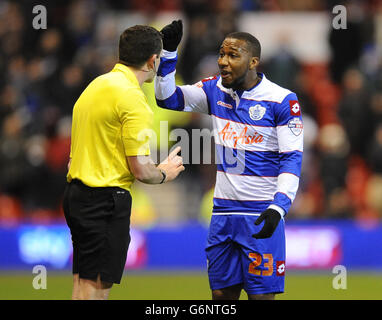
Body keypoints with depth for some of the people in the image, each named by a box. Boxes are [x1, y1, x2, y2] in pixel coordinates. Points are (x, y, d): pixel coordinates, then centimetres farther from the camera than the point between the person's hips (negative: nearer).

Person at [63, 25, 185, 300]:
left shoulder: (97, 85, 12)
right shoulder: (133, 98, -16)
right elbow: (140, 170, -17)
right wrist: (164, 174, 4)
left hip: (77, 192, 9)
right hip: (105, 200, -9)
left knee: (83, 286, 13)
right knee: (95, 290, -7)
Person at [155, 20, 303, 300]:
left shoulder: (282, 101, -8)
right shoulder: (216, 90, 8)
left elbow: (292, 159, -10)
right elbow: (168, 98, 13)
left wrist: (278, 208, -22)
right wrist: (168, 53, 0)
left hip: (261, 214, -5)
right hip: (224, 211, 5)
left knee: (261, 294, -6)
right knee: (222, 293, 7)